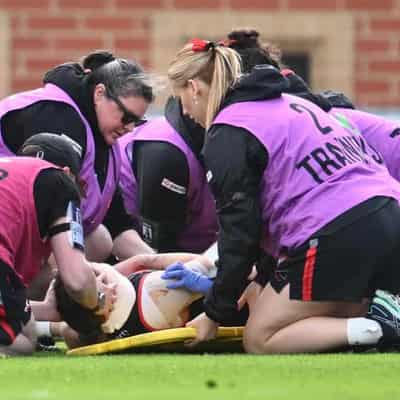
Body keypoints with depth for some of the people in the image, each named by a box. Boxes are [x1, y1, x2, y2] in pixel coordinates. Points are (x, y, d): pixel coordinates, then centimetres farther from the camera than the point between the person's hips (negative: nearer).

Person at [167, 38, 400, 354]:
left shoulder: (227, 134, -2)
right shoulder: (288, 103, 25)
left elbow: (240, 230, -2)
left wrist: (216, 313, 7)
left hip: (337, 239, -9)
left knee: (260, 340, 3)